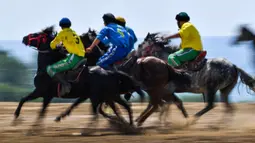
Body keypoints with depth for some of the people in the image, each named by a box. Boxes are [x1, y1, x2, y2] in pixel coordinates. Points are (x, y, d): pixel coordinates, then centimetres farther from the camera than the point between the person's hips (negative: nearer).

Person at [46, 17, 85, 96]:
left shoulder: (63, 33, -1)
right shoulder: (74, 33, 21)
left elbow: (53, 45, 3)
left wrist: (54, 47, 24)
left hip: (73, 58, -8)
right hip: (81, 57, 8)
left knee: (50, 69, -8)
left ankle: (65, 84, -23)